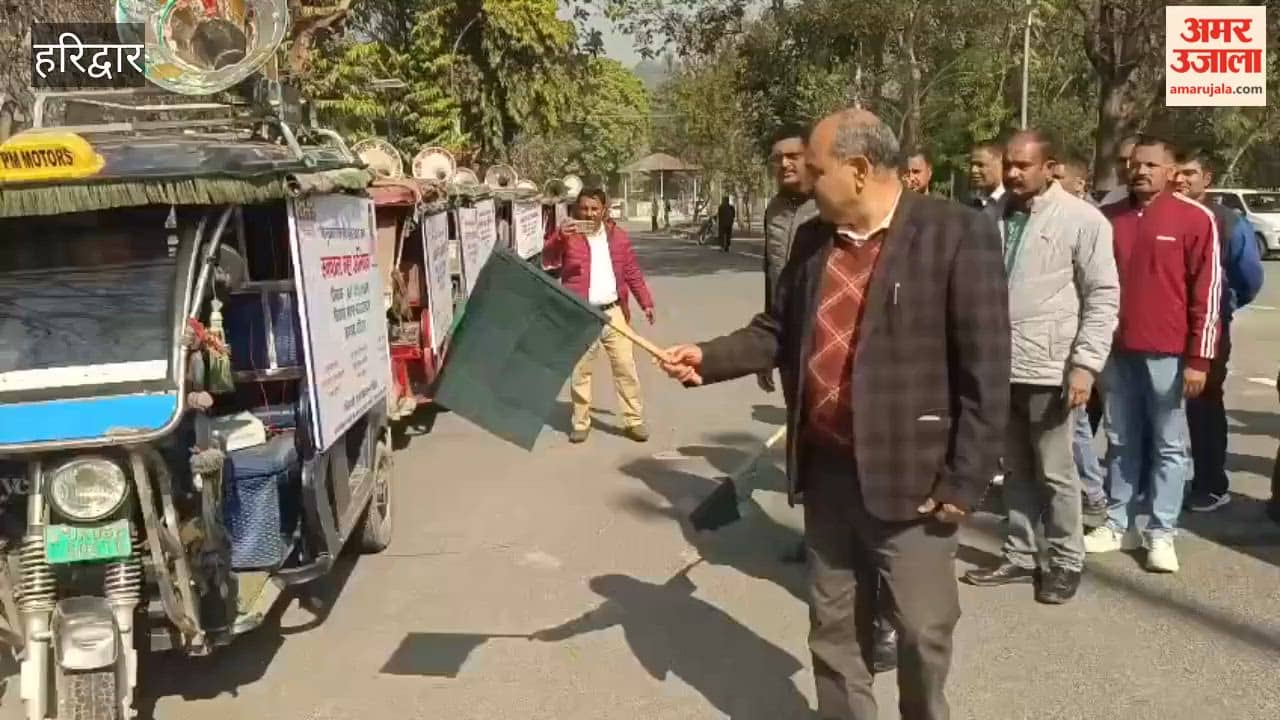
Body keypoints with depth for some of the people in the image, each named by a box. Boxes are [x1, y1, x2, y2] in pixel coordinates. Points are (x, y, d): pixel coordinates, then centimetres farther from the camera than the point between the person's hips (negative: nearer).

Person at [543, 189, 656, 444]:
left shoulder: (618, 236, 9)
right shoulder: (568, 235, 1)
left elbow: (632, 272, 15)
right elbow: (548, 260, -15)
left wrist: (646, 302, 12)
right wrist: (559, 237, -31)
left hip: (613, 311, 2)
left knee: (625, 367, 2)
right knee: (579, 371, 4)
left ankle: (634, 420, 10)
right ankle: (581, 423, 15)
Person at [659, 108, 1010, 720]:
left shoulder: (957, 235, -13)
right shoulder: (811, 239, 7)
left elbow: (985, 371, -14)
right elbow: (777, 331, 15)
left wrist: (965, 481, -14)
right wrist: (709, 358, 0)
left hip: (910, 477, -5)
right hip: (827, 470, 6)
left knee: (923, 630, 9)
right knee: (833, 627, 18)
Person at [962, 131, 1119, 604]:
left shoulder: (1082, 220, -8)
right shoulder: (992, 216, 7)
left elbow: (1103, 297, -8)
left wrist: (1085, 364, -16)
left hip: (1049, 368, -5)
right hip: (998, 365, 5)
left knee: (1054, 472, 7)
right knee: (1015, 469, 16)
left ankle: (1067, 561, 23)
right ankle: (1019, 556, 29)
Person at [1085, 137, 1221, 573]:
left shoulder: (1195, 219, -3)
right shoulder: (1107, 218, 7)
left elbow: (1208, 292, -5)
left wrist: (1199, 359, -8)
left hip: (1168, 353, -3)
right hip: (1116, 350, 4)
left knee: (1170, 446, 5)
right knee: (1121, 442, 11)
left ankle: (1161, 534, 11)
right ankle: (1119, 525, 20)